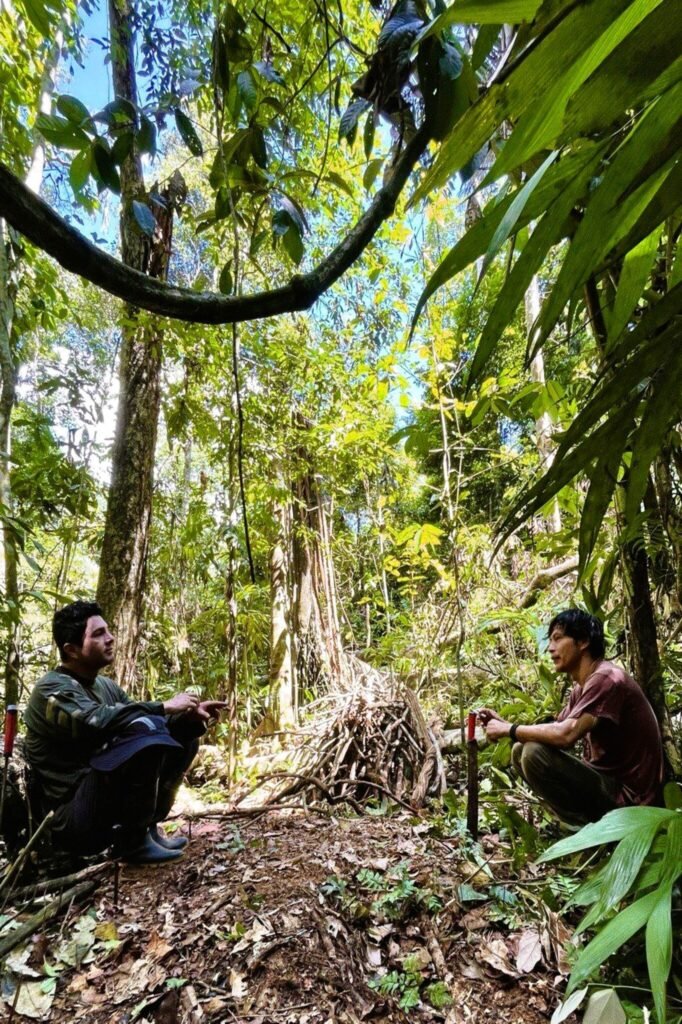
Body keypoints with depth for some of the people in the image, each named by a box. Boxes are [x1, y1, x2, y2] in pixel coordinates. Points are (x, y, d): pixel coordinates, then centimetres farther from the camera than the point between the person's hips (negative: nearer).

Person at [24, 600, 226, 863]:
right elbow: (94, 721, -33)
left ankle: (146, 826, 6)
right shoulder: (54, 689, -13)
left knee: (183, 735, 6)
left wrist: (190, 717, -8)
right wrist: (163, 706, -26)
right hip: (72, 820, -8)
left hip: (108, 798, 8)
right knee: (144, 728, -29)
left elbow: (155, 725, 10)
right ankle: (133, 840, -13)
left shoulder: (105, 685, 10)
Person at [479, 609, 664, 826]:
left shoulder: (606, 679, -21)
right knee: (521, 751, 6)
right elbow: (554, 734, 7)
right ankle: (588, 822, 5)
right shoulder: (582, 687, 10)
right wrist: (504, 724, -6)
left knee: (534, 754, -24)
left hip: (627, 796, -9)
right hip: (605, 780, 9)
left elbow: (565, 735, -32)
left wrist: (510, 730, -18)